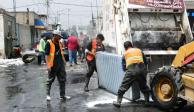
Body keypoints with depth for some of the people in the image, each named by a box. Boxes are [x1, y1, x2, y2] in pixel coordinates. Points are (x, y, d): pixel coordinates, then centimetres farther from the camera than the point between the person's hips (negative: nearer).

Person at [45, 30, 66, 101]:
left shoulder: (59, 43, 10)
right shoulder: (49, 43, -11)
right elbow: (46, 55, -15)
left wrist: (64, 61, 20)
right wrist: (48, 65, -21)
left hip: (61, 64, 7)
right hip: (53, 65, -7)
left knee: (62, 80, 8)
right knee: (50, 80, 5)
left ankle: (62, 96, 16)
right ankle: (48, 94, 18)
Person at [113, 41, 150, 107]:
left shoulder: (125, 53, 22)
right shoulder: (139, 50, 26)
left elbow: (124, 67, 18)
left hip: (131, 70, -2)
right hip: (142, 69, 3)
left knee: (123, 86, 5)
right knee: (144, 87, 21)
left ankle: (118, 102, 2)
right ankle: (147, 101, 21)